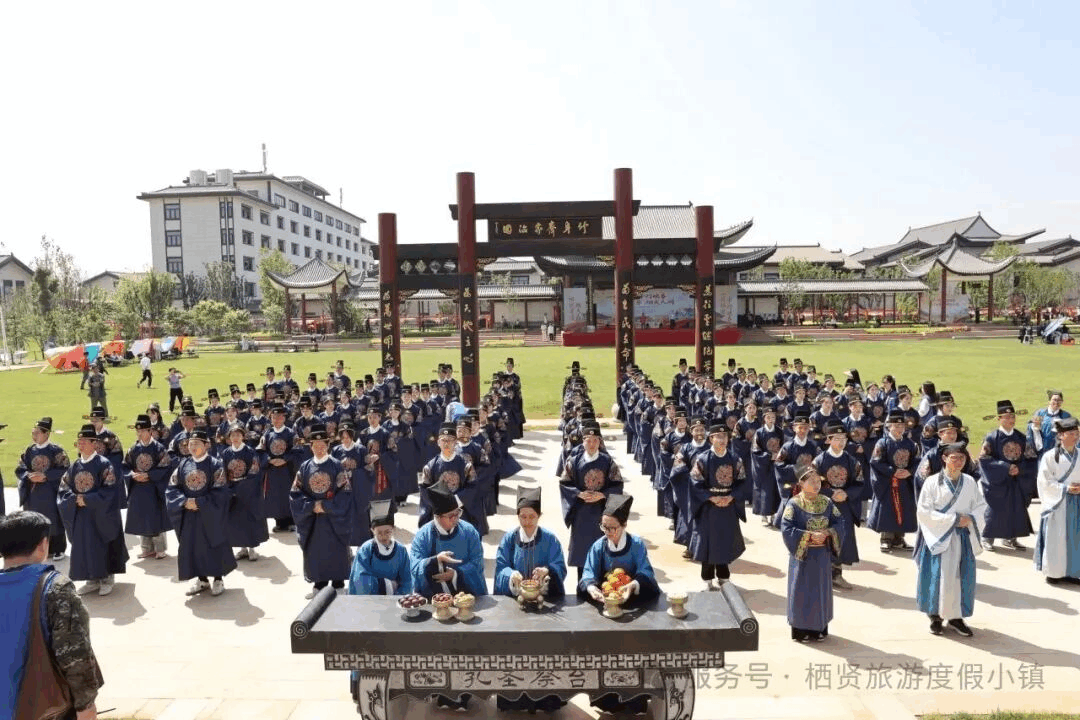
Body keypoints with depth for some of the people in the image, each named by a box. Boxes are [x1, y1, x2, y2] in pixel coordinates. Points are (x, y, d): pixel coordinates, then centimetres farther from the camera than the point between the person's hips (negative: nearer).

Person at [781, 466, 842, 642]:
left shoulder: (827, 502, 2)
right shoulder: (794, 504, -12)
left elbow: (839, 522, 4)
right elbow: (786, 528, -16)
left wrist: (827, 533, -14)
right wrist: (809, 536, -21)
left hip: (823, 555, 4)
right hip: (802, 554, -4)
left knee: (821, 589, 13)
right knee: (802, 590, 3)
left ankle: (820, 627, 28)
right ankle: (801, 629, 16)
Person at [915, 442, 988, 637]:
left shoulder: (969, 482, 3)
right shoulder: (932, 482, -9)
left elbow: (981, 505, 10)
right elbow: (924, 511, -11)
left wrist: (970, 518, -10)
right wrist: (952, 519, -15)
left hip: (963, 538, 4)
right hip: (939, 537, -4)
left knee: (962, 576, 5)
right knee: (939, 576, -2)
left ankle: (956, 616, 19)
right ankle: (936, 615, 13)